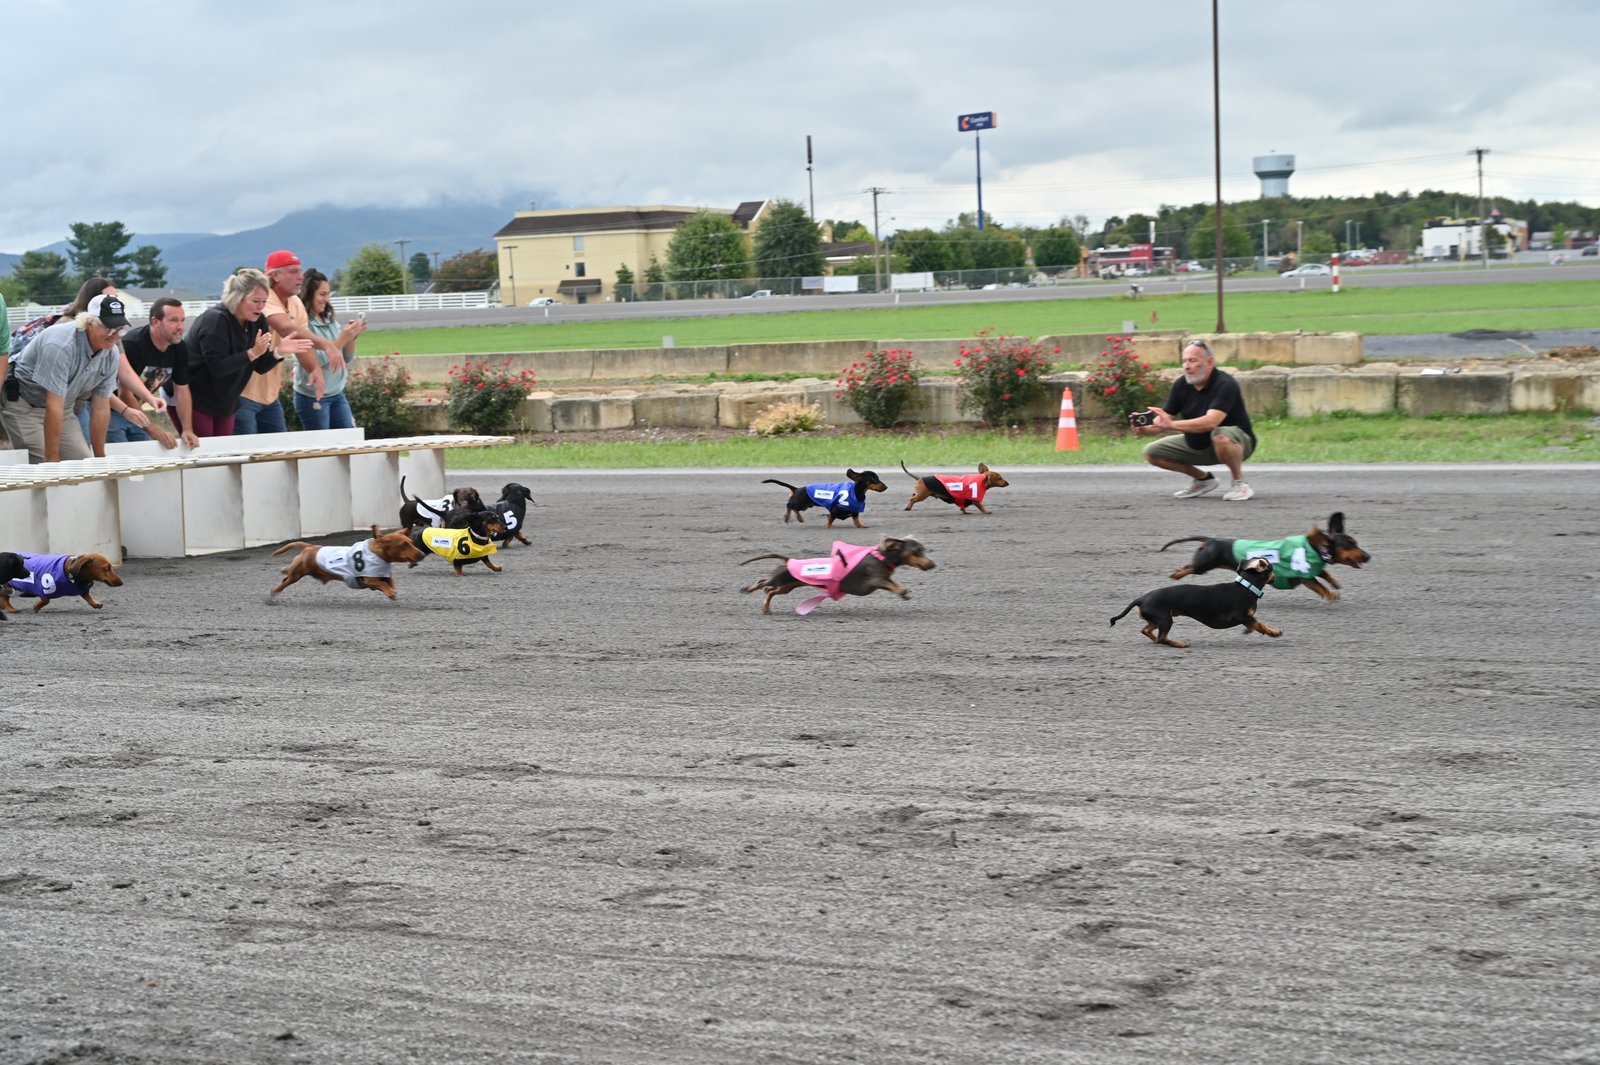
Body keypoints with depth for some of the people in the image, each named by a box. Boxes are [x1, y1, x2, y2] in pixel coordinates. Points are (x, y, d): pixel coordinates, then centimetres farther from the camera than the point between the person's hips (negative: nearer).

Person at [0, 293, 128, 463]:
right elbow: (54, 406, -31)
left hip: (64, 407, 7)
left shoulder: (111, 354, -10)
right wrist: (52, 458, -30)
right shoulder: (61, 345, -32)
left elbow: (101, 409, -2)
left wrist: (100, 458, 1)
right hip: (22, 403, -7)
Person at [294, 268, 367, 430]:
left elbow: (347, 358, 11)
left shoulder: (330, 320, 7)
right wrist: (342, 339, -21)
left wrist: (352, 337, -7)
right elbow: (314, 361, -21)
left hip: (337, 394, 7)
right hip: (312, 397, -7)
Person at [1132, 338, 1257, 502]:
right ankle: (1203, 479, 13)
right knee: (1152, 452, -2)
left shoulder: (1225, 385, -27)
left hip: (1237, 441, -7)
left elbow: (1211, 422, -42)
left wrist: (1171, 424, -50)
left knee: (1221, 436, -41)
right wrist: (1145, 428, -33)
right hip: (1198, 444, 7)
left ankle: (1239, 483, -16)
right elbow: (1163, 420, -9)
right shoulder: (1181, 385, -8)